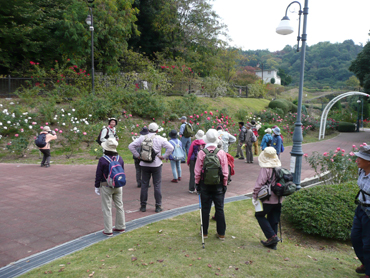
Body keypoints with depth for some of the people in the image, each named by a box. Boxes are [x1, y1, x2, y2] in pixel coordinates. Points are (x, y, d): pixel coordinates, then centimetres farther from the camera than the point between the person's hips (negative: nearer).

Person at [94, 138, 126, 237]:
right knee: (119, 206, 16)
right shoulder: (120, 158, 0)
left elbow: (98, 175, -10)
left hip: (106, 187, -5)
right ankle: (120, 227, 27)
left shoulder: (102, 160, -16)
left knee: (107, 208, 4)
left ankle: (108, 230, 11)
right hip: (118, 186, 5)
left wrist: (97, 187, 1)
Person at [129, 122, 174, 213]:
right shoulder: (160, 139, -4)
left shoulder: (142, 138, 0)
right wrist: (164, 156, -4)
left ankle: (143, 206, 15)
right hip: (156, 165, -2)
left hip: (144, 165, 2)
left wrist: (137, 155, 1)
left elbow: (131, 146, -3)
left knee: (144, 185, 9)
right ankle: (158, 206, 9)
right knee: (157, 186, 5)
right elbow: (170, 148, -10)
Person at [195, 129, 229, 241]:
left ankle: (204, 232, 20)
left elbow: (197, 171, -5)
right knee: (219, 209, 9)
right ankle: (221, 233, 16)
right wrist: (224, 184, 8)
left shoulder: (201, 153, -10)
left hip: (205, 185, 0)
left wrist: (197, 183, 6)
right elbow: (225, 172, -3)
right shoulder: (222, 153, -7)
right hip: (218, 185, 1)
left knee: (205, 209, 10)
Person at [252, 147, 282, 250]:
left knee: (259, 215, 11)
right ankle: (273, 243, 21)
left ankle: (272, 236, 1)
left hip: (268, 199, -7)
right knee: (274, 220, 15)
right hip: (278, 199, 7)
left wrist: (255, 196, -9)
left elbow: (260, 183, -17)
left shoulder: (265, 169, -16)